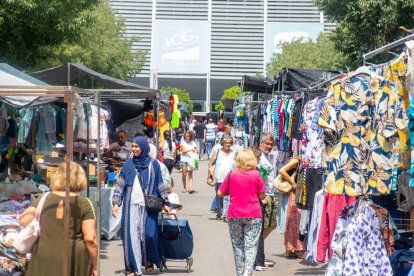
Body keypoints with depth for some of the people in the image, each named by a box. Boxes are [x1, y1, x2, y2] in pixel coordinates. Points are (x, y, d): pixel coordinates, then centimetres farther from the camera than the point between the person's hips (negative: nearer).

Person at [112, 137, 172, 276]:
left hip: (148, 205, -1)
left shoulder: (153, 164, 3)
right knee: (131, 235, -3)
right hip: (131, 205, 2)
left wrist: (165, 203, 7)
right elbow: (120, 184, 7)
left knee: (149, 234, -7)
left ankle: (149, 261, 20)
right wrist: (116, 203, -1)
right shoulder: (128, 164, 8)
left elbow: (160, 185, 8)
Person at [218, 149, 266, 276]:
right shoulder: (256, 174, -5)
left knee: (238, 246, 12)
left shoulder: (231, 174, -2)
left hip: (234, 215, 2)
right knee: (251, 246, -1)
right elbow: (262, 196, 0)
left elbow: (220, 193, 2)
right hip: (253, 215, -2)